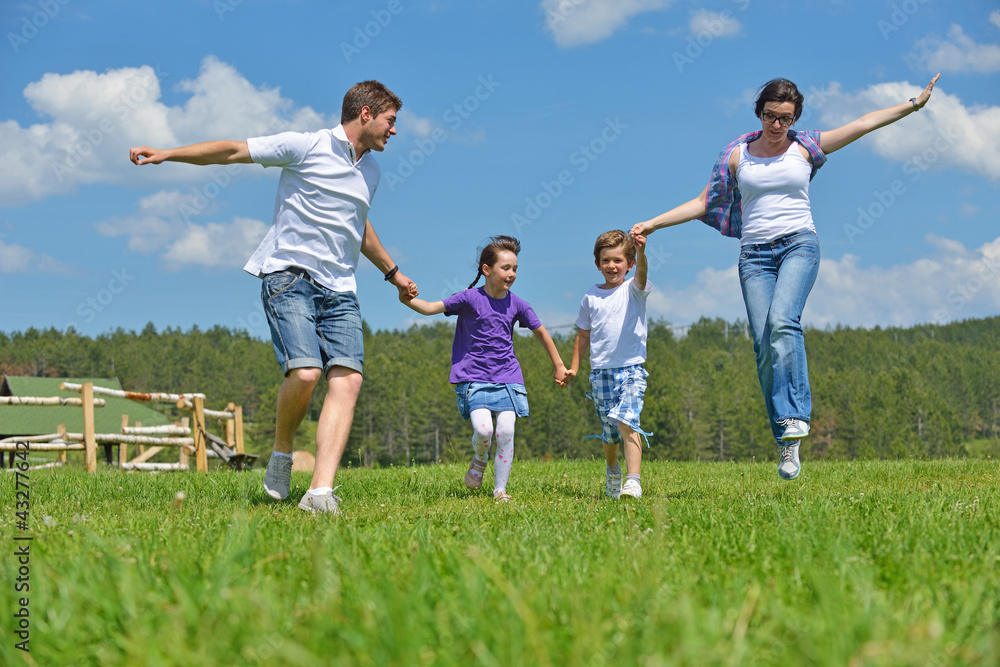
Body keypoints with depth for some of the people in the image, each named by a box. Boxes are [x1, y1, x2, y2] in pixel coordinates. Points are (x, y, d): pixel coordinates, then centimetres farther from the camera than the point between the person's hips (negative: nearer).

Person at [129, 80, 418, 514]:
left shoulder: (370, 170, 19)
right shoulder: (306, 147, -2)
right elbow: (233, 151, -1)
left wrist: (391, 272, 47)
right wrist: (166, 154, -8)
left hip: (340, 290, 6)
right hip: (289, 277, -6)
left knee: (348, 378, -15)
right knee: (305, 373, -24)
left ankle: (320, 492, -22)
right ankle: (281, 454, 6)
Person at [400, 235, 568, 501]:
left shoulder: (517, 304, 4)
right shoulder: (471, 299, -5)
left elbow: (540, 331, 17)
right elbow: (432, 308, -12)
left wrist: (558, 365, 21)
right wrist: (409, 301, -33)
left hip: (507, 377, 3)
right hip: (474, 377, -3)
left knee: (506, 432, -9)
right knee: (483, 429, -20)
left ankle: (500, 490, 3)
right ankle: (479, 460, 15)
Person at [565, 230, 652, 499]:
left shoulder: (633, 290, 0)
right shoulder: (590, 297, 9)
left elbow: (641, 274, -24)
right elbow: (583, 335, 17)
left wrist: (641, 252, -44)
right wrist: (573, 367, 12)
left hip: (631, 368, -3)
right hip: (600, 371, 3)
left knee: (627, 421, -22)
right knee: (609, 432, 11)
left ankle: (633, 481, -27)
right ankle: (612, 471, 39)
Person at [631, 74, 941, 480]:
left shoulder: (806, 147, 9)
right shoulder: (737, 154, 10)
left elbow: (865, 123, 9)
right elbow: (704, 204, 13)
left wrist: (915, 103, 6)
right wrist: (652, 224, 7)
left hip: (799, 244, -2)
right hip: (755, 255, 2)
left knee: (782, 321, -29)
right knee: (764, 346, -10)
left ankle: (794, 416, -30)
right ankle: (786, 444, -6)